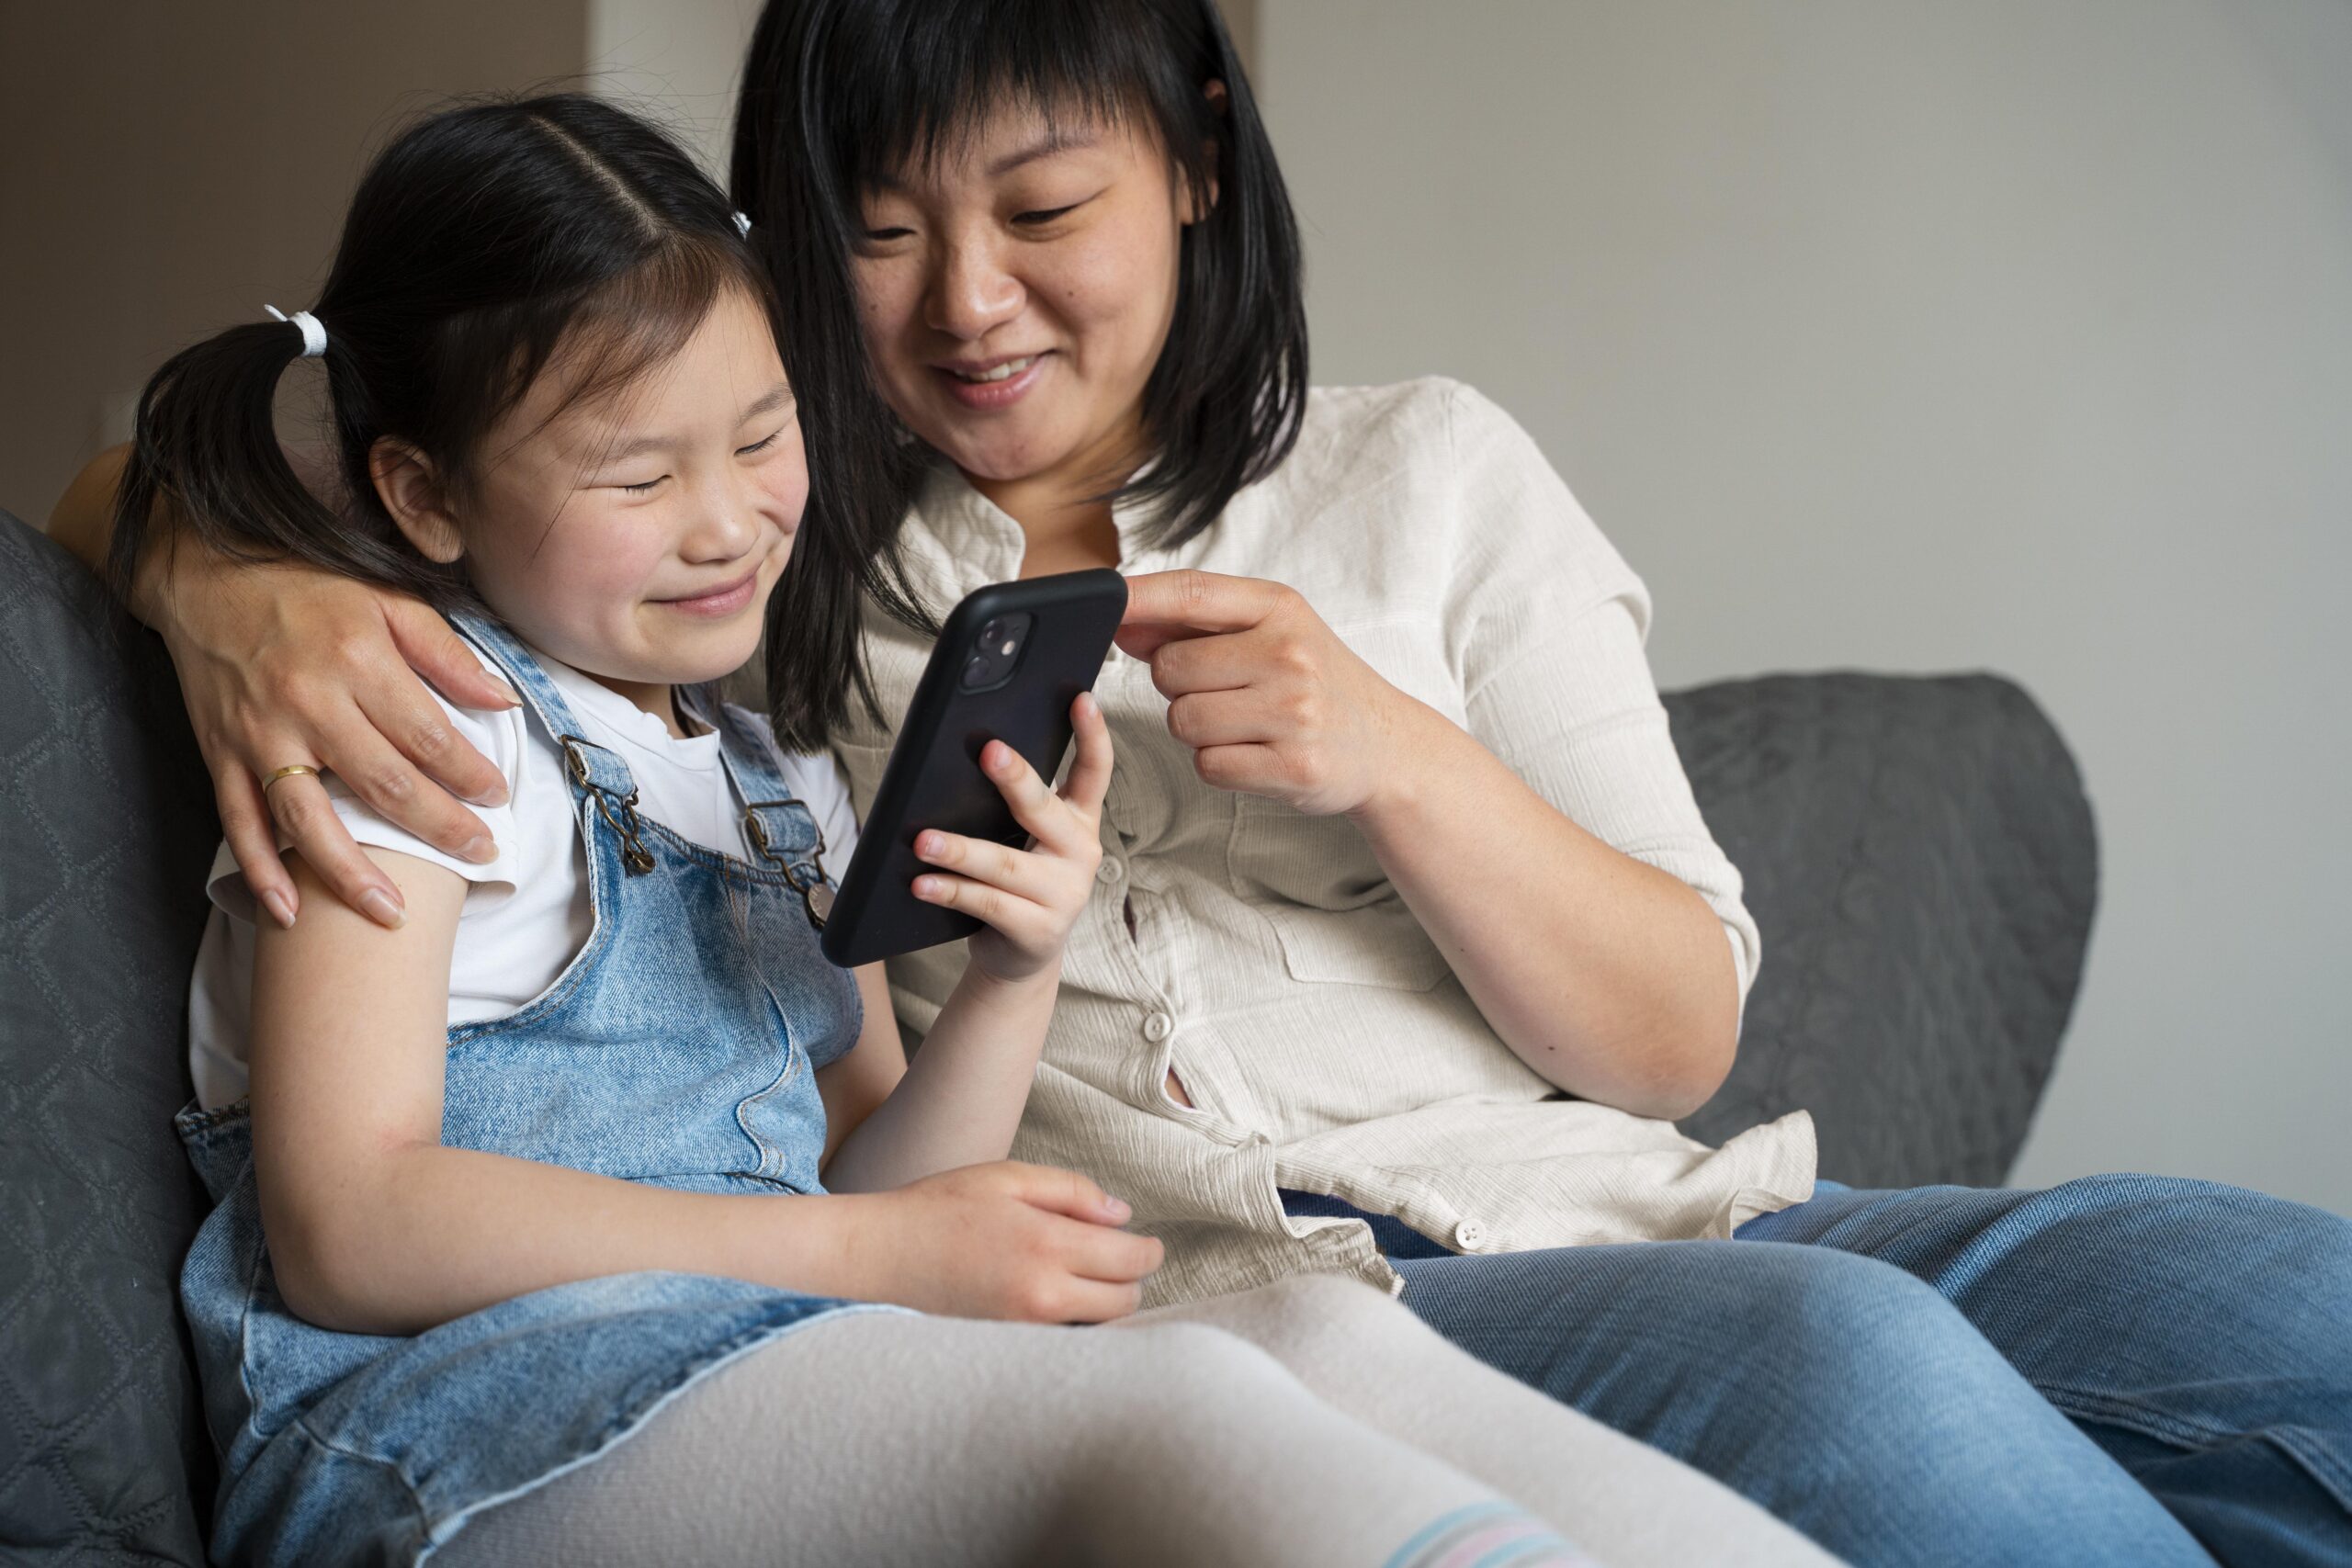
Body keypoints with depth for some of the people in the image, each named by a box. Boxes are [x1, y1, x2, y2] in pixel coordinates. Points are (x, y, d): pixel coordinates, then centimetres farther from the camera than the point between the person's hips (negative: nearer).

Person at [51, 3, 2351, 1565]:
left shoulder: (1427, 476, 15)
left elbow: (1680, 1032, 11)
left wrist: (1392, 758, -9)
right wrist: (238, 587, -12)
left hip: (1614, 1223, 3)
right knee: (1841, 1364, -34)